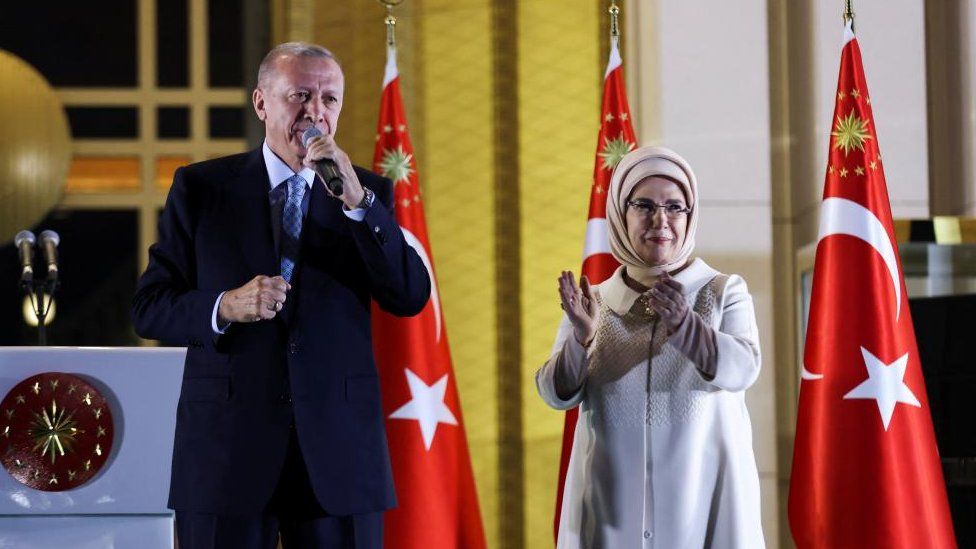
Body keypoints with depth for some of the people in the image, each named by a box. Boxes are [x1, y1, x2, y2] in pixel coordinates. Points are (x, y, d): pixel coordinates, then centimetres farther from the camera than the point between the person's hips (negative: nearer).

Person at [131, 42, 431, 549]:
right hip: (227, 446, -1)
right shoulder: (201, 188, 5)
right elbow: (149, 307, 3)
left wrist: (356, 200, -14)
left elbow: (411, 297, -5)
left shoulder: (368, 194, 9)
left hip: (338, 452, 1)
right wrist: (224, 308, -16)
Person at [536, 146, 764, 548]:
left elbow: (742, 369, -11)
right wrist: (581, 337, -19)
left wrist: (682, 323, -28)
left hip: (704, 497, -1)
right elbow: (557, 394, 0)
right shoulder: (593, 302, 10)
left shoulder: (724, 292, 6)